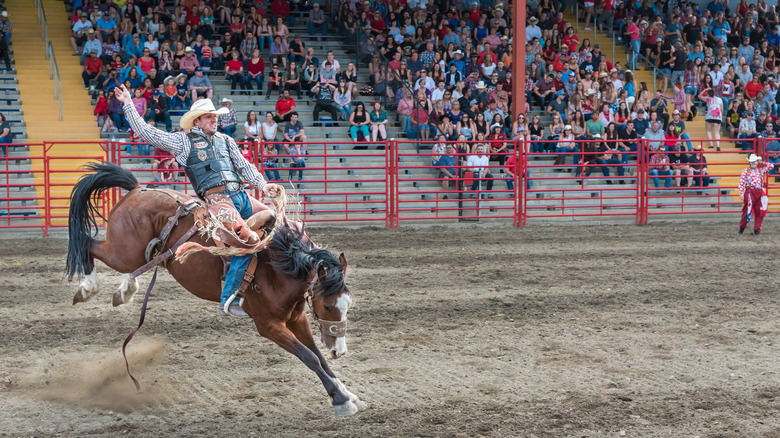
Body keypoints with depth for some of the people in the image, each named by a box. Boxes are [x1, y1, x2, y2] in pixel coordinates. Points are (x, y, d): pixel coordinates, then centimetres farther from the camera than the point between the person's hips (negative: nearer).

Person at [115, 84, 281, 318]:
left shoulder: (225, 141, 23)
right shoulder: (184, 141, 8)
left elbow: (244, 166, 20)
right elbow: (146, 132, 6)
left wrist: (262, 184, 3)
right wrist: (128, 104, 6)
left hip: (241, 196, 7)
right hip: (217, 200, -6)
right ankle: (227, 299, -18)